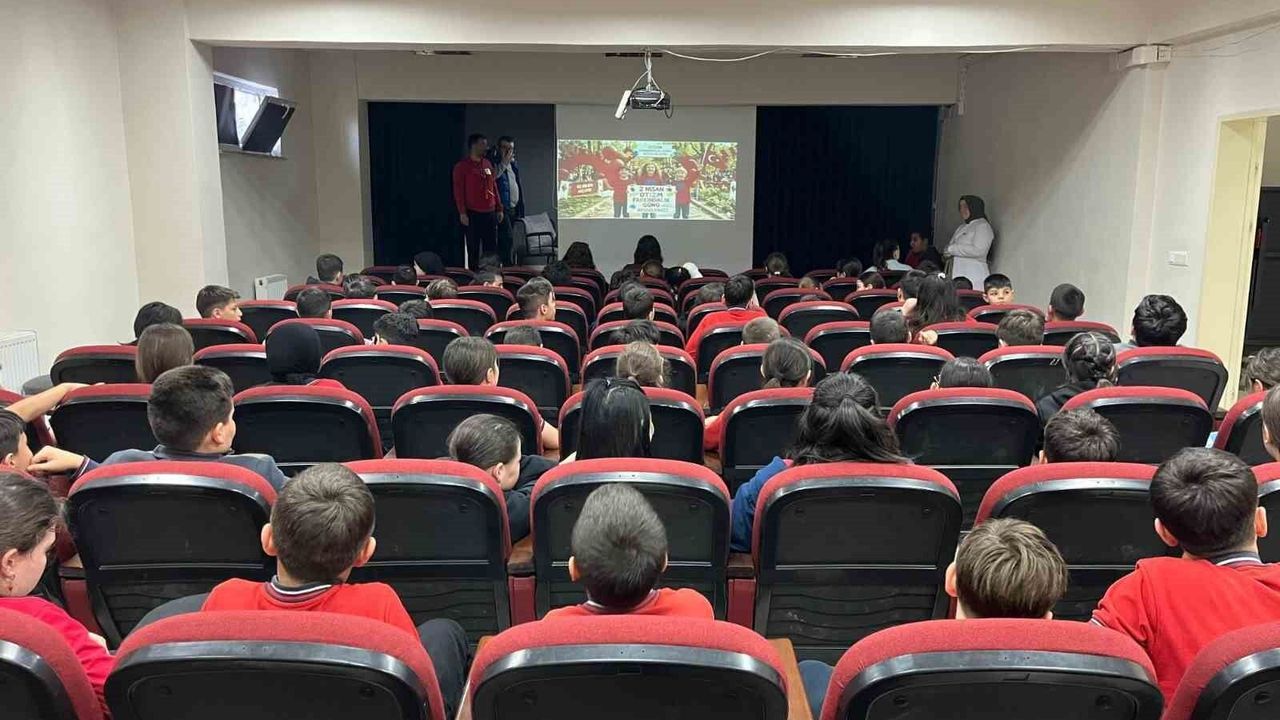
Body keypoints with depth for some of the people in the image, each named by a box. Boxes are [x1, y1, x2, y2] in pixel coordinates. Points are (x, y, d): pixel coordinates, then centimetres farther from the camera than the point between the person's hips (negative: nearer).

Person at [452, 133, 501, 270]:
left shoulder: (488, 164, 14)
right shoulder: (462, 166, -3)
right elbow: (458, 191, -6)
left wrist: (499, 209, 13)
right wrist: (462, 212, -12)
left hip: (490, 213, 5)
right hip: (472, 214, -5)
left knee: (491, 248, 6)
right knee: (473, 249, 0)